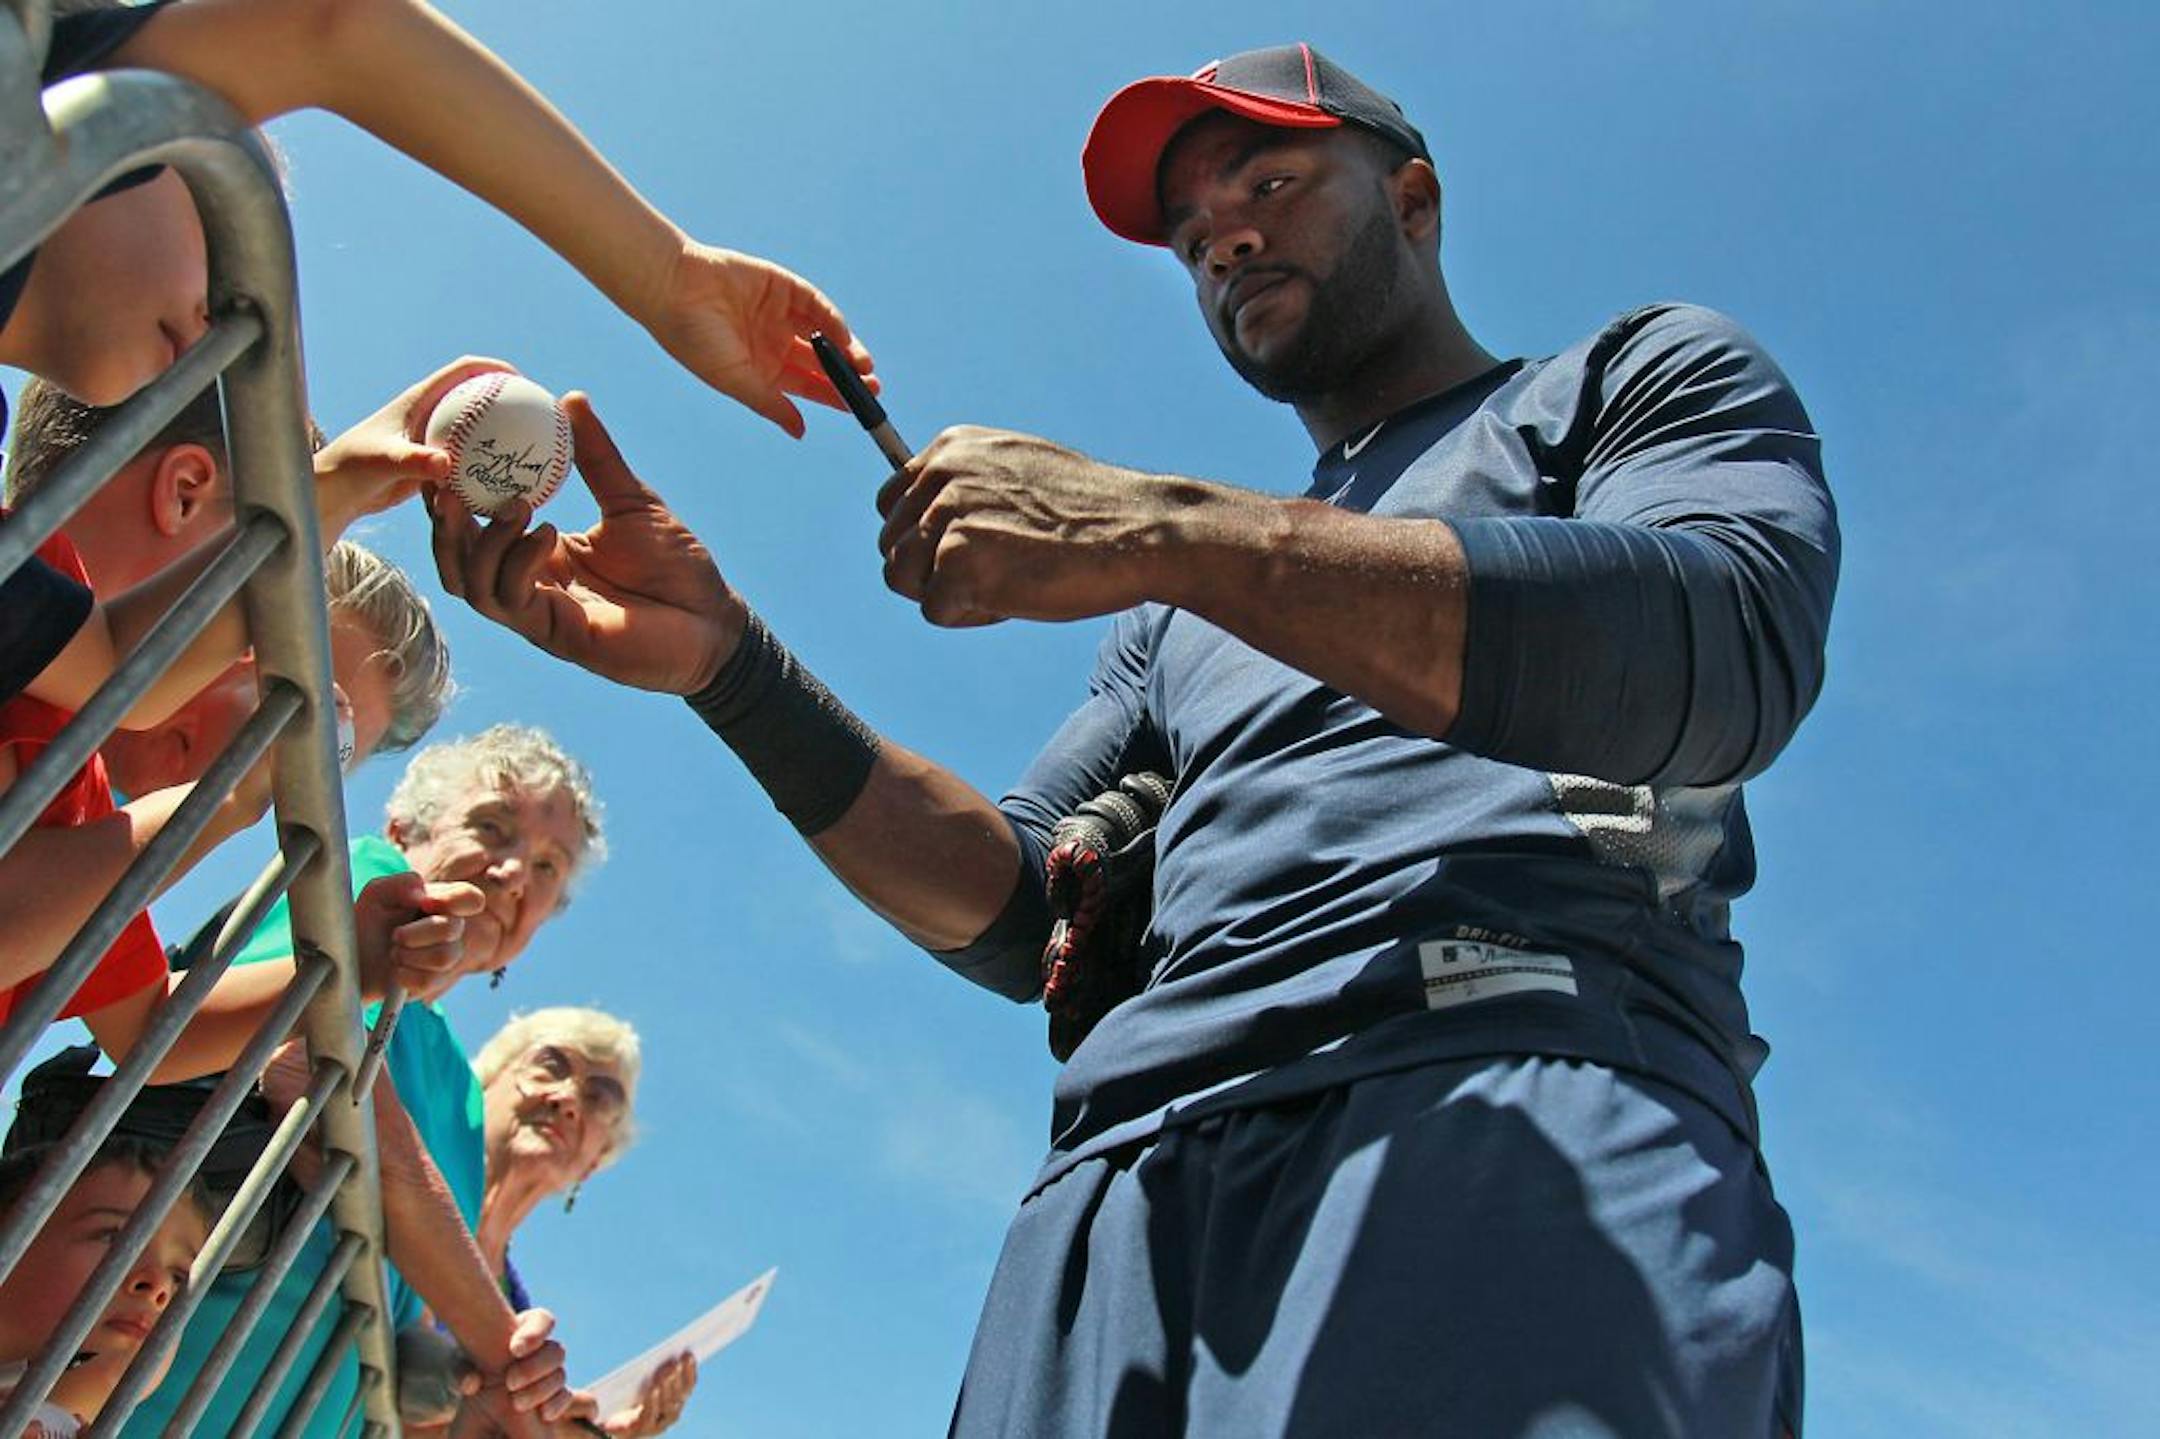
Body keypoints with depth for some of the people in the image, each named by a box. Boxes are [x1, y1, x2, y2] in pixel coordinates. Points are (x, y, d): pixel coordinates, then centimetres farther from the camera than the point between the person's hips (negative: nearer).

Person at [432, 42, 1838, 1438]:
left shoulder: (1640, 376, 15)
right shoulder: (1185, 621, 30)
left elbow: (1733, 653, -8)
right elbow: (1018, 914, 18)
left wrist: (1164, 531, -13)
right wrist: (726, 661, 6)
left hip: (1512, 1117, -4)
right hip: (1131, 1181, 5)